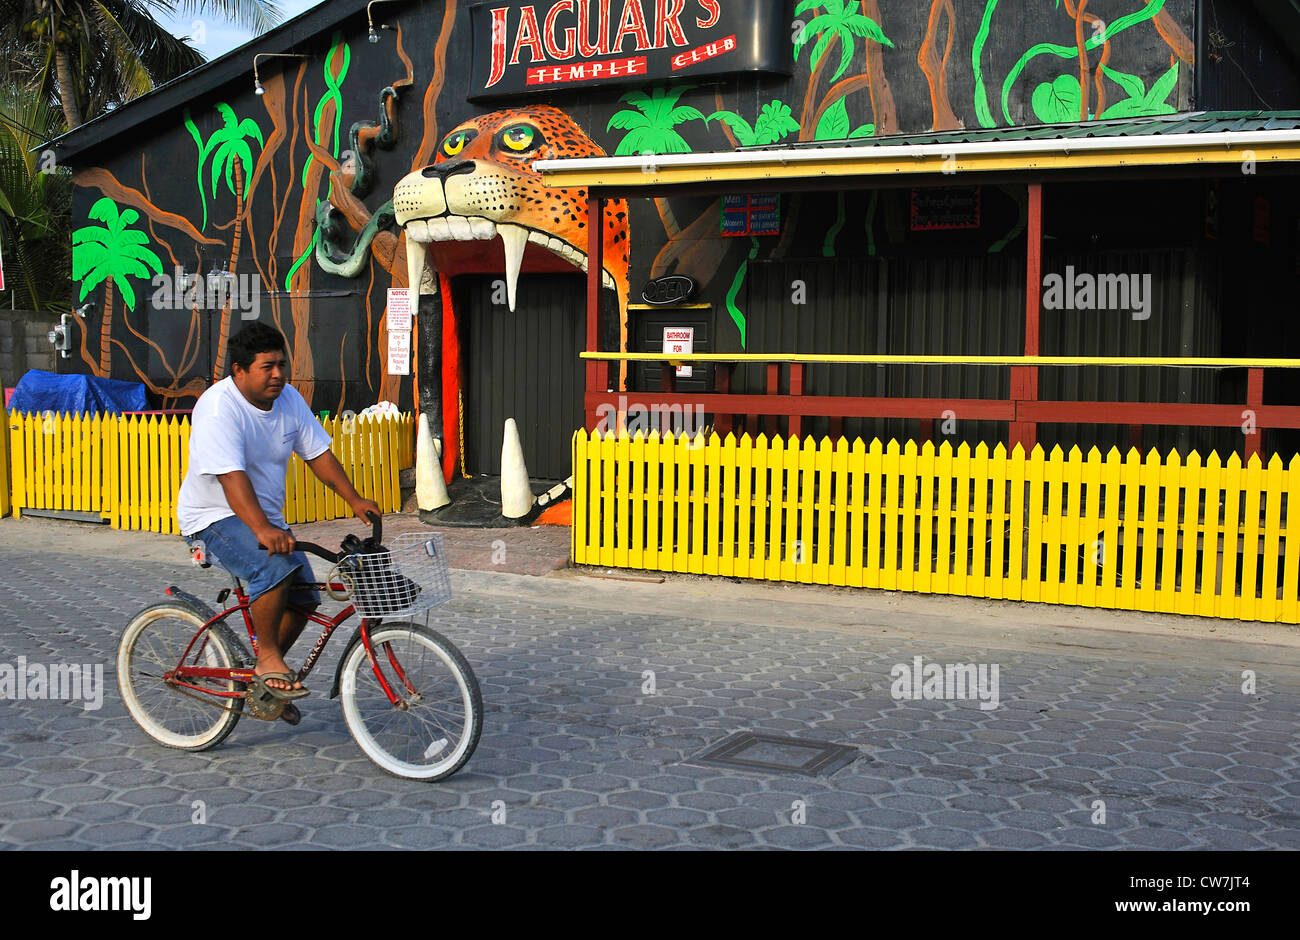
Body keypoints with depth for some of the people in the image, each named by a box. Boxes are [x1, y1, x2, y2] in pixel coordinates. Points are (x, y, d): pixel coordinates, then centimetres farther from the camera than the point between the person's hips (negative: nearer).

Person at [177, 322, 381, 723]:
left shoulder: (289, 399, 0)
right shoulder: (218, 407, -23)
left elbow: (319, 453, 6)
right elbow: (232, 478, -34)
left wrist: (354, 500, -6)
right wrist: (262, 529, -47)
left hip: (266, 519, 8)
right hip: (214, 519, -8)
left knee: (304, 599, 1)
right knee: (276, 567, -32)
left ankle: (262, 678, 22)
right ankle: (268, 660, -15)